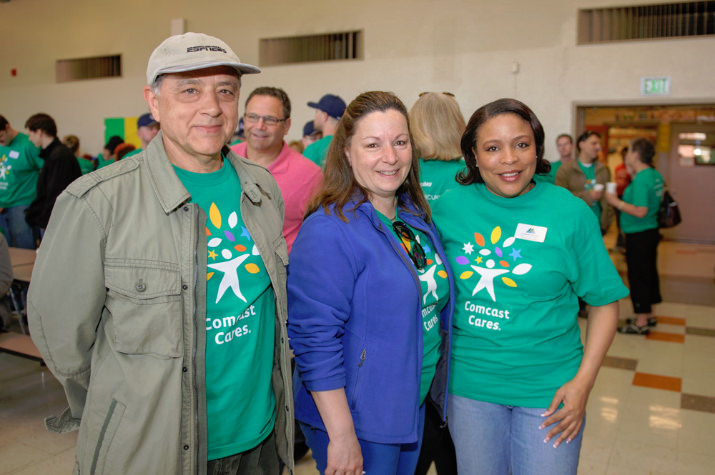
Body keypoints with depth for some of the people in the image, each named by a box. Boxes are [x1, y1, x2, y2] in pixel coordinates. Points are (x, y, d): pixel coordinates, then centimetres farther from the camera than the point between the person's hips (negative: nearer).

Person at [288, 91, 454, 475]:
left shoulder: (416, 217, 4)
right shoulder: (329, 231, -22)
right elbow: (316, 341, -25)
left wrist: (435, 392, 16)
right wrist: (342, 436, -23)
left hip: (413, 408, 8)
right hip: (356, 416, -7)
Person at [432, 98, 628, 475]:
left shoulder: (570, 212, -9)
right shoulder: (449, 207, -4)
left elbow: (604, 301, -3)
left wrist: (583, 381, -10)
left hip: (549, 388, -1)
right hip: (469, 383, 2)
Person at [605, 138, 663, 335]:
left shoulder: (641, 180, -21)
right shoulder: (655, 176, 7)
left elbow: (640, 211, -26)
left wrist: (617, 202, -17)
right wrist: (632, 173, 13)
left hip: (639, 235, -10)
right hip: (651, 231, 10)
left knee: (638, 276, -1)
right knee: (648, 273, 18)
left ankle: (641, 322, 8)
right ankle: (648, 314, 31)